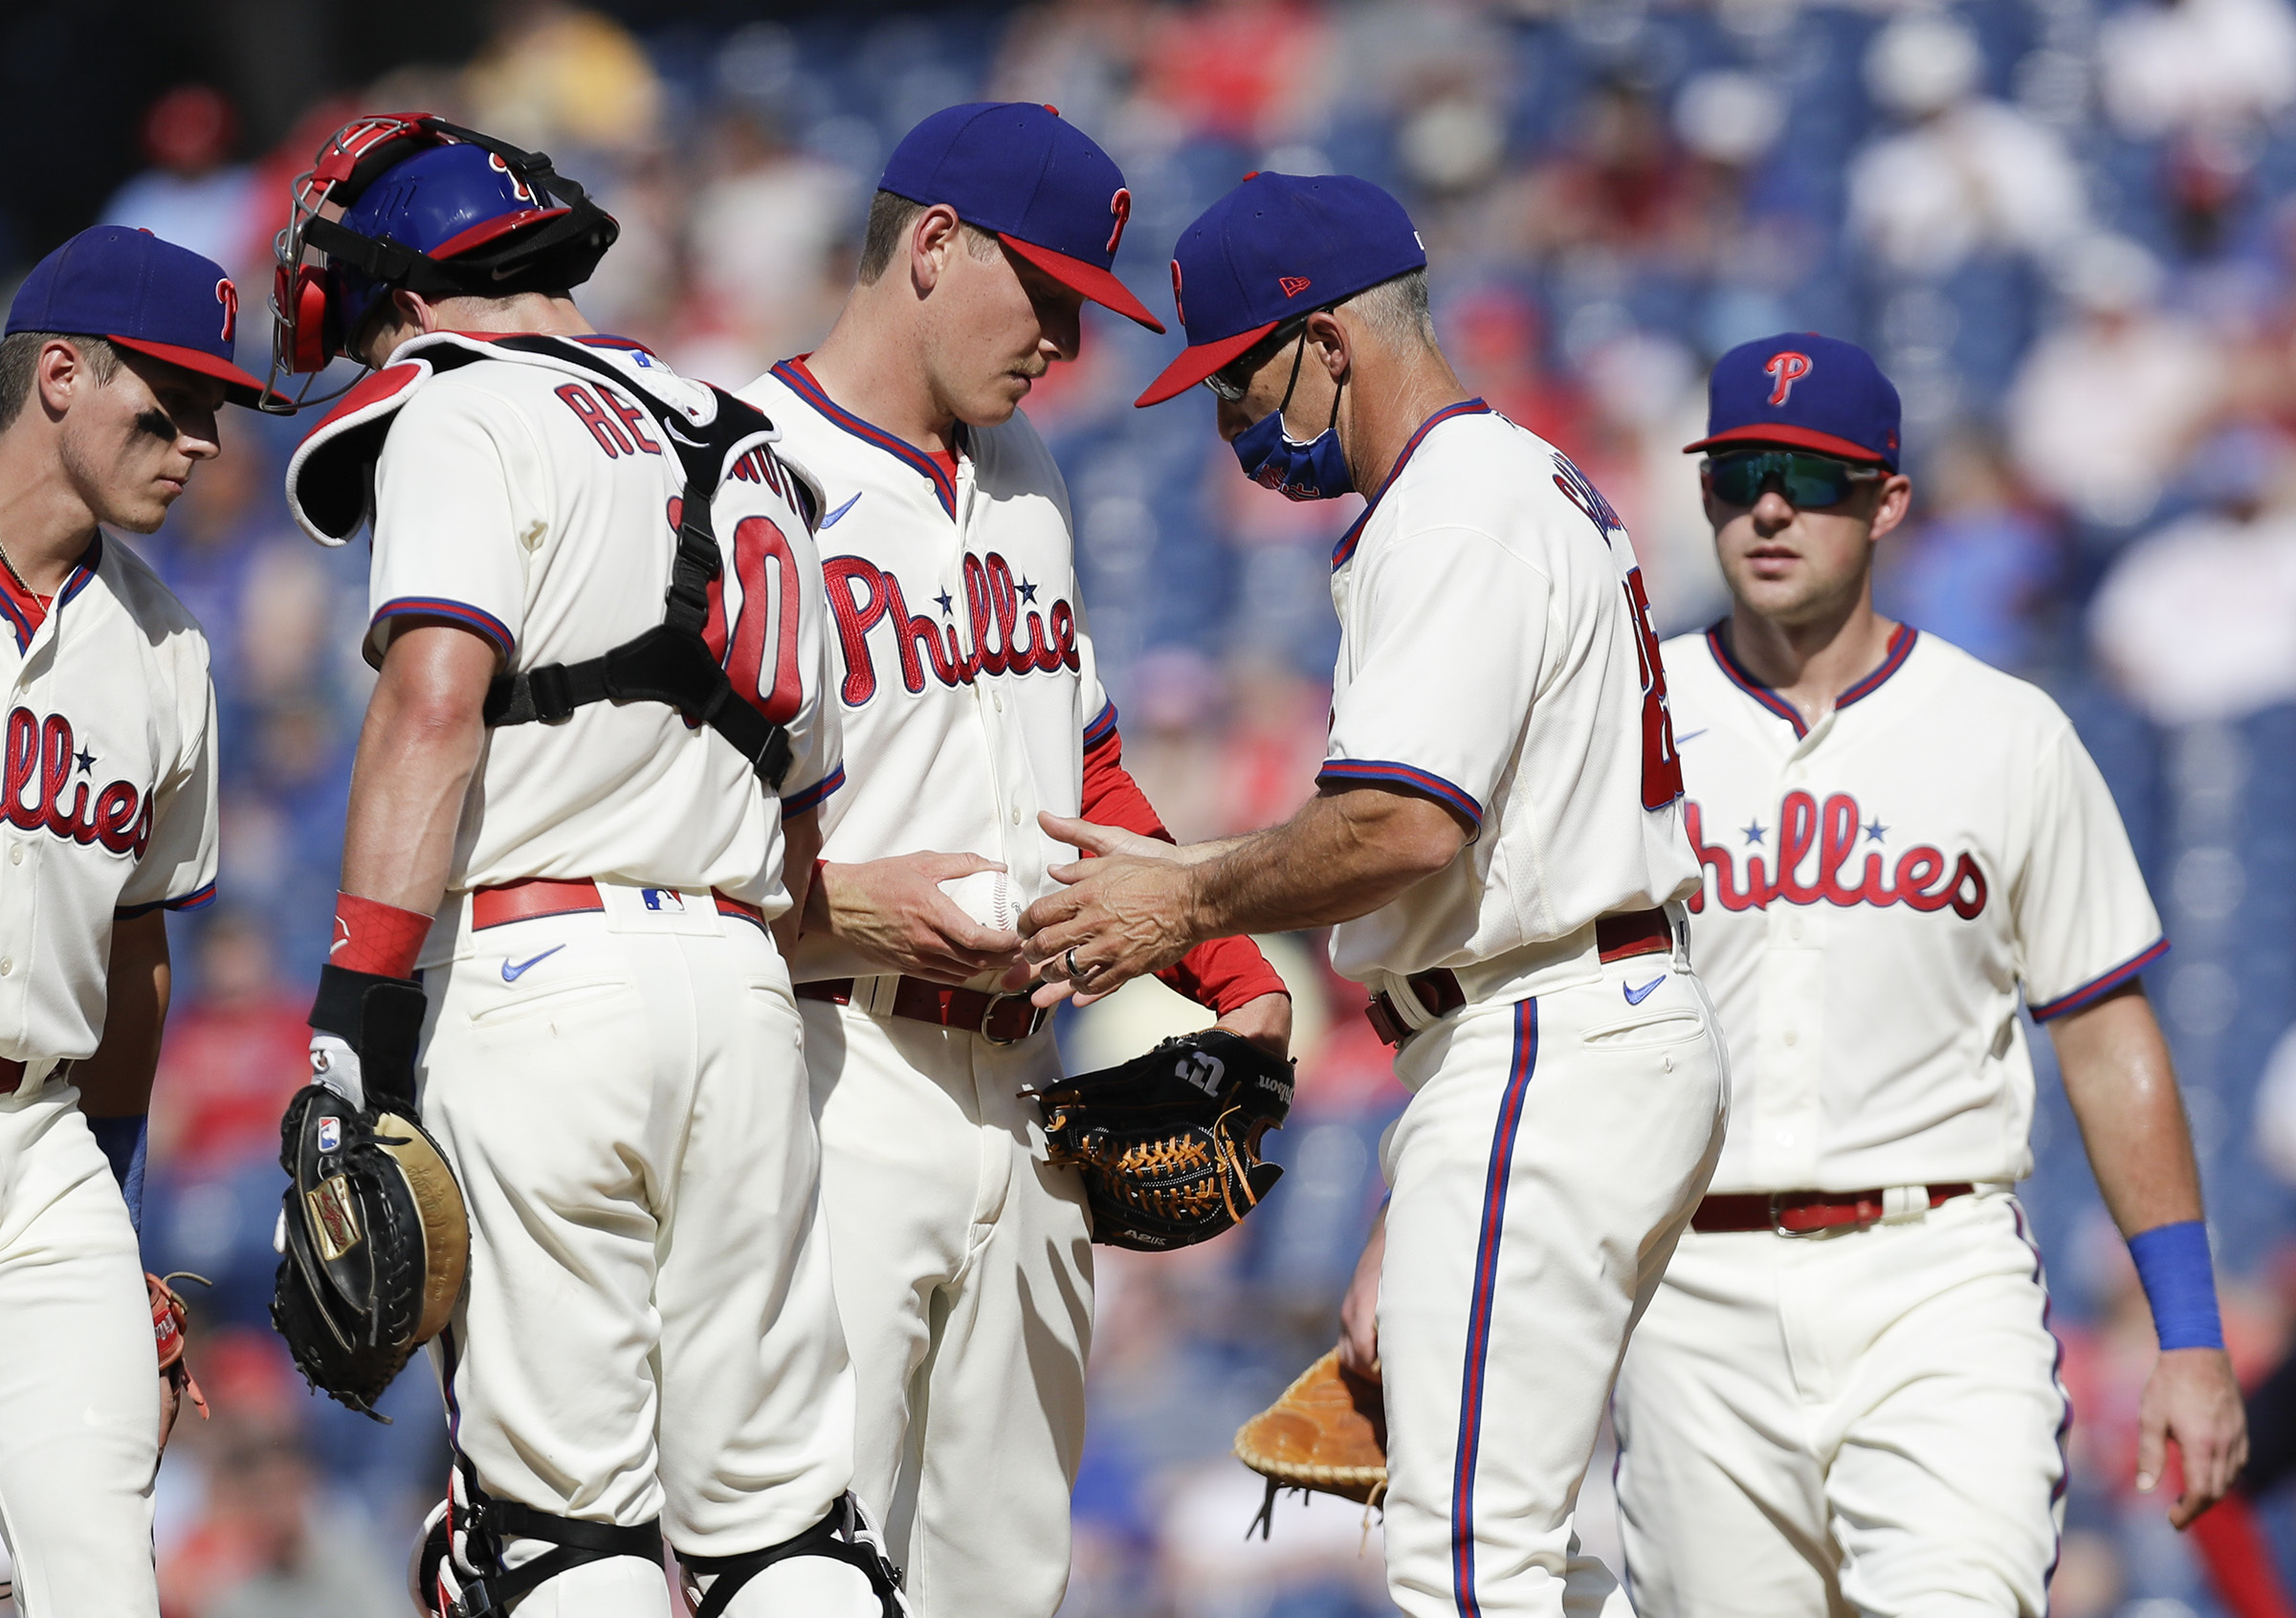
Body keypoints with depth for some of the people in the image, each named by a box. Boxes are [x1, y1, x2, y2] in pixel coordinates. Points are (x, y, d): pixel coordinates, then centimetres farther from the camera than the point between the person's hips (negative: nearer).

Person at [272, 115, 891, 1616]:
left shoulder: (464, 416, 1)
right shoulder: (742, 451, 26)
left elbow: (434, 705, -14)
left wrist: (356, 1005, -18)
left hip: (543, 972, -7)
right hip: (742, 984, 7)